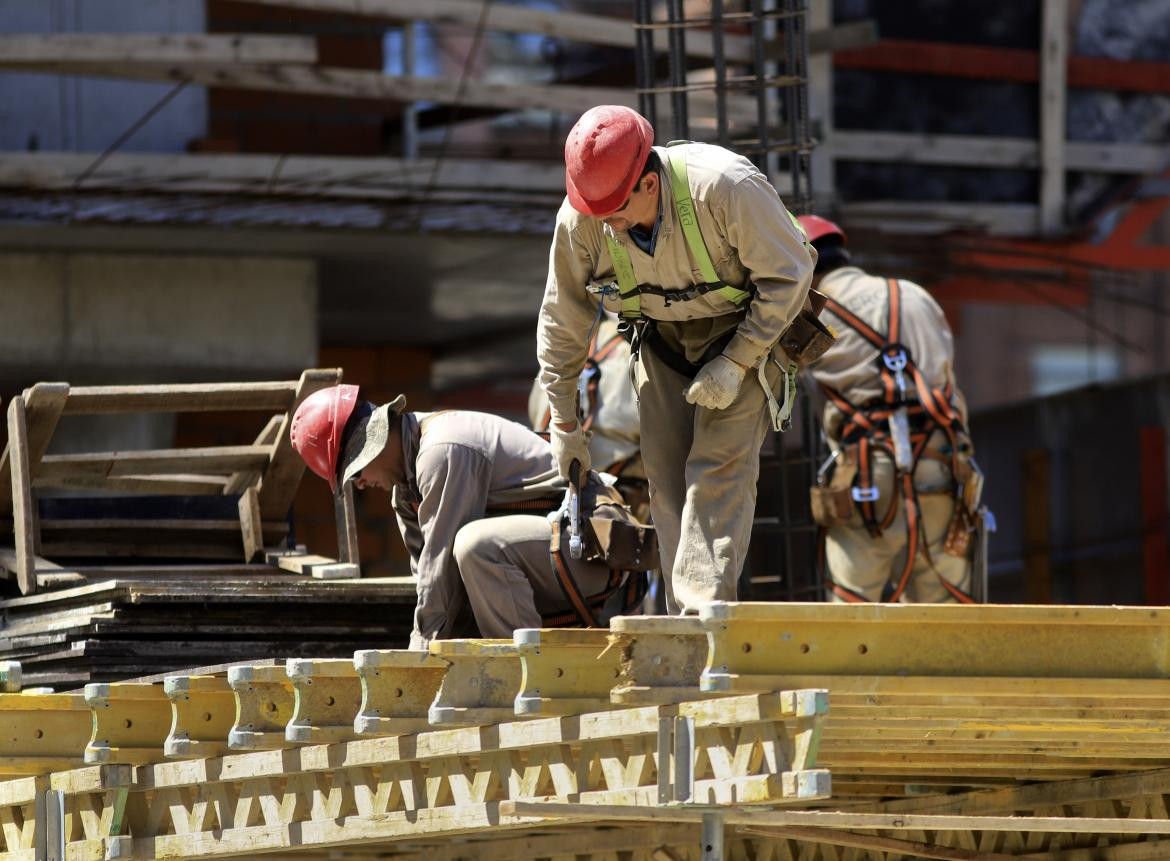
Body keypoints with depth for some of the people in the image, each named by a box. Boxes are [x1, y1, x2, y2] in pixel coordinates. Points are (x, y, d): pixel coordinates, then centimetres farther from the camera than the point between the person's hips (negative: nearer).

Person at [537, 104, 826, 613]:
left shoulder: (726, 189, -33)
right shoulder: (580, 219, -20)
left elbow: (788, 276, -20)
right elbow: (563, 320, -4)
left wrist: (736, 364, -22)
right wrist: (563, 422, 2)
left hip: (744, 333, -4)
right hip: (662, 338, 4)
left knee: (718, 470, -18)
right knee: (666, 478, -6)